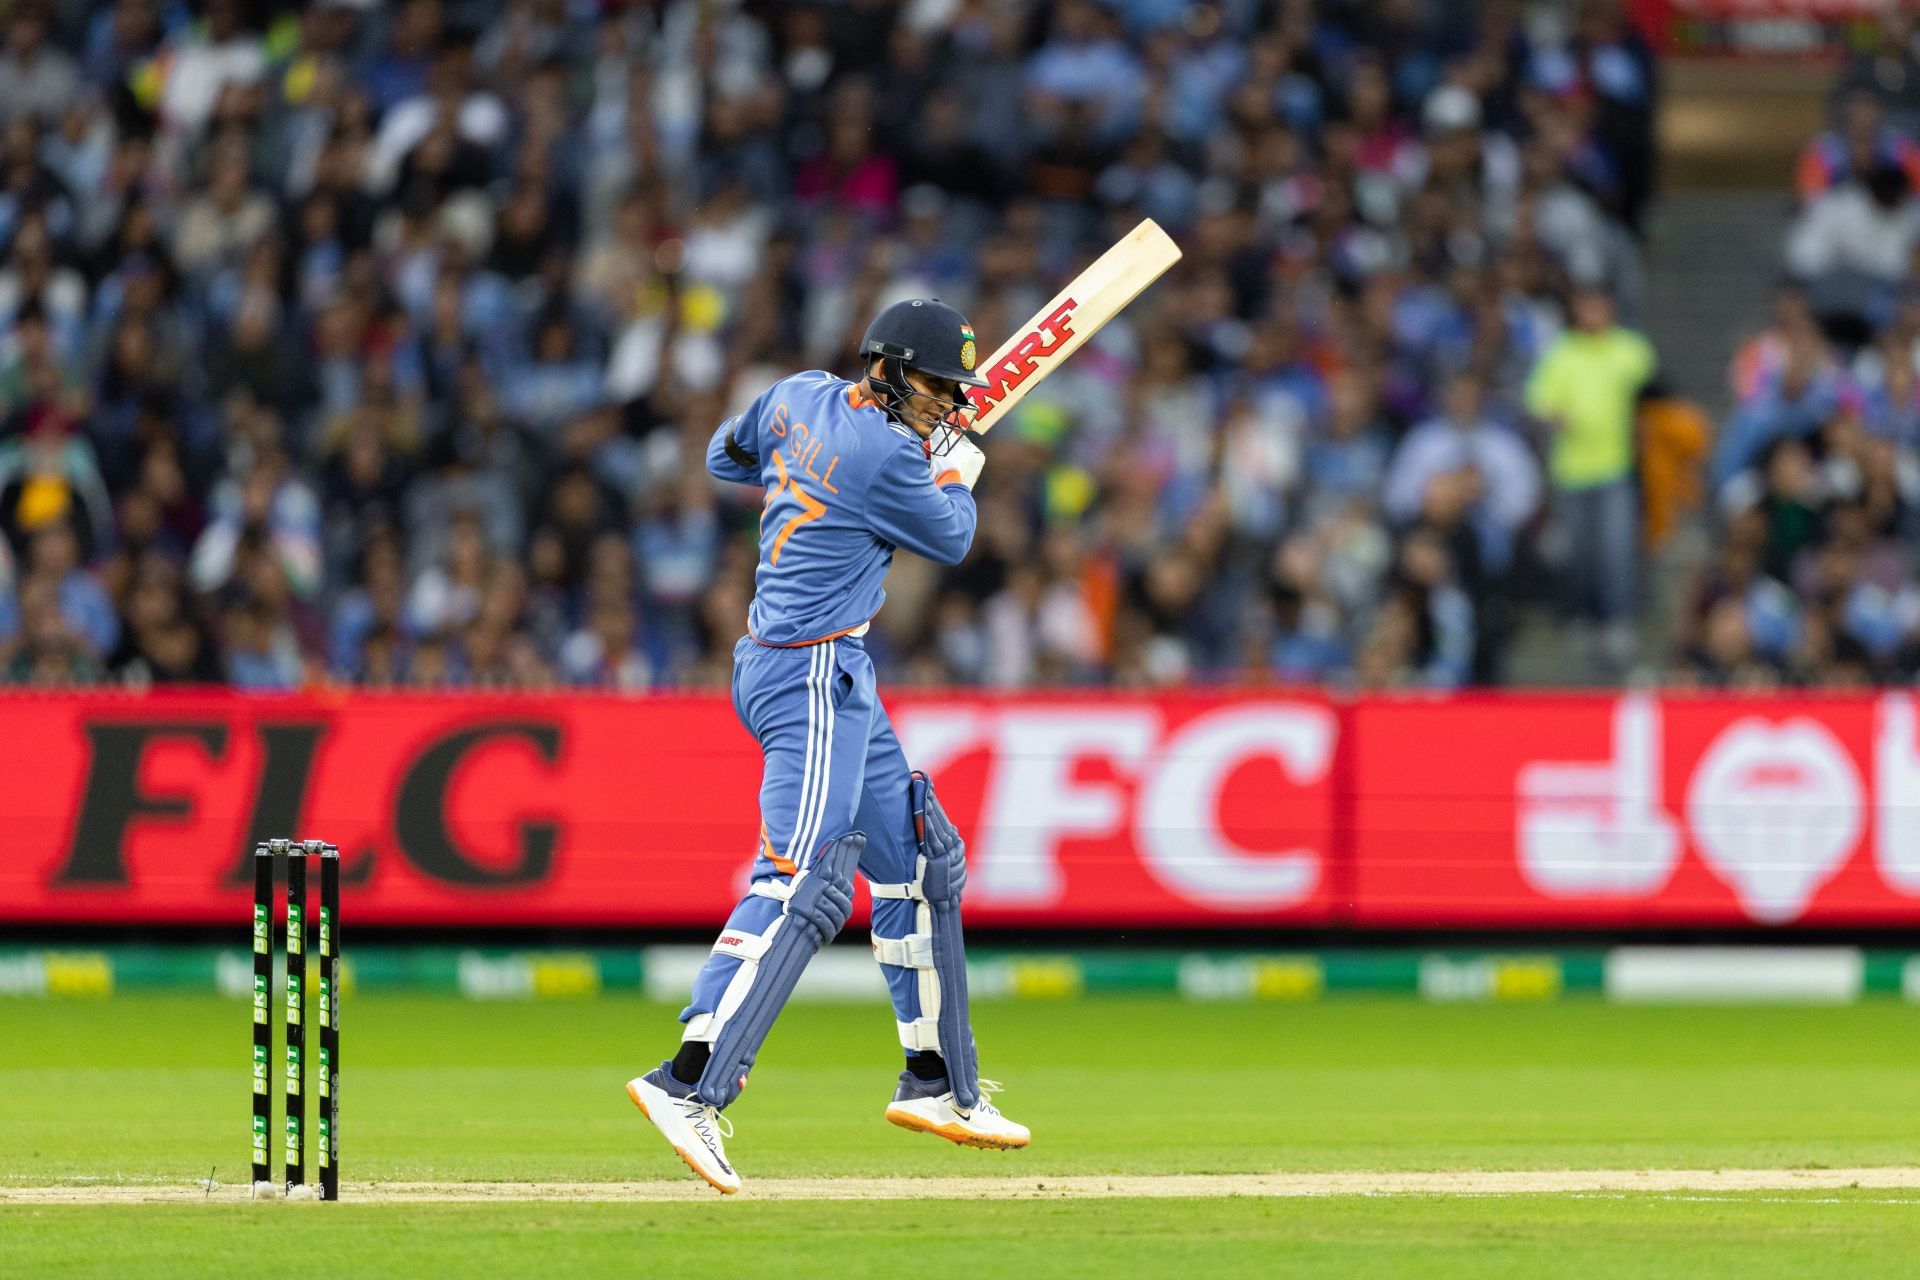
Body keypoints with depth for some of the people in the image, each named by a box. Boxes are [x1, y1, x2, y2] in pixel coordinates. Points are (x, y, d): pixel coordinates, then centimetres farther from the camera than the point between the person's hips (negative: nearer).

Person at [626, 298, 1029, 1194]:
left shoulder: (801, 397, 7)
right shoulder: (886, 456, -18)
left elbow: (726, 455, 25)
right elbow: (948, 539, -1)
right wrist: (956, 473, 18)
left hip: (837, 682, 11)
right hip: (811, 676, -11)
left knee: (920, 862, 18)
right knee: (804, 881, -21)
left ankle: (937, 1084, 26)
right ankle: (688, 1086, -31)